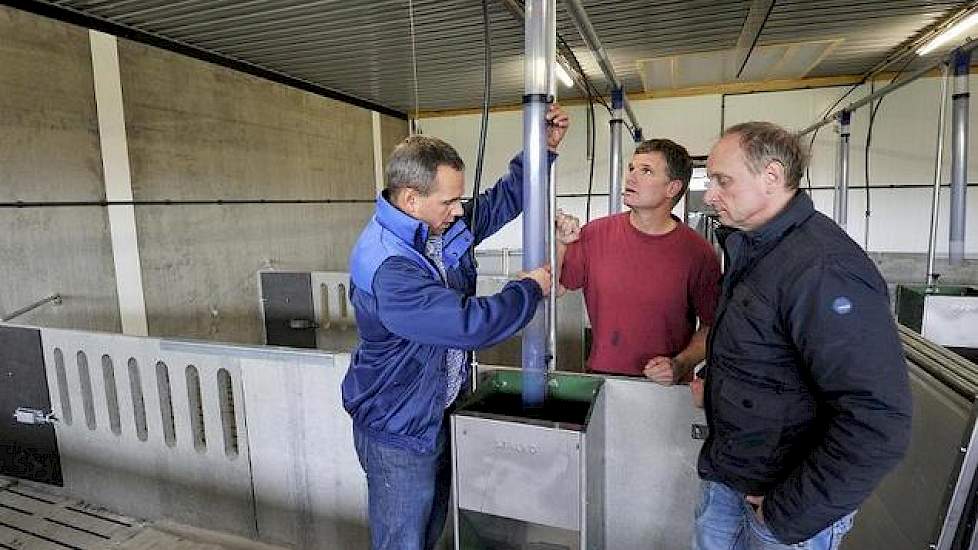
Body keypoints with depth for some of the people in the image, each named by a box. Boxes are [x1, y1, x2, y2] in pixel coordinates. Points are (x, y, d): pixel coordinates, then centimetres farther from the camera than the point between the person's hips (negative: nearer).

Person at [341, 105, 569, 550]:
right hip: (399, 430, -8)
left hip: (440, 415, 9)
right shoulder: (387, 267, -33)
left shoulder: (444, 225, -4)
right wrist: (530, 289, -20)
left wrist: (542, 148, -2)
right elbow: (472, 324, -36)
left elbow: (501, 201, 10)